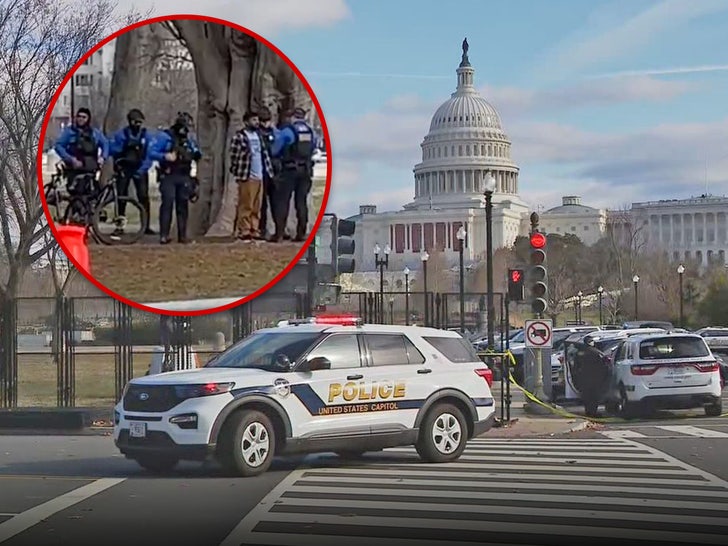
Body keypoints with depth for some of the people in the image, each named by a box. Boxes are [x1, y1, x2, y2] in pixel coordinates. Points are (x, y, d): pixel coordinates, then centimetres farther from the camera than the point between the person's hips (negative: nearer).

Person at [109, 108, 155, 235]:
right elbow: (112, 150, -4)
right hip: (124, 168, 0)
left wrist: (143, 169, -15)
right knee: (121, 196, -1)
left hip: (139, 169, 0)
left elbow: (149, 155, -3)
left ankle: (146, 226, -8)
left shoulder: (146, 136, 2)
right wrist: (124, 145, -20)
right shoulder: (121, 134, 2)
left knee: (143, 196, -11)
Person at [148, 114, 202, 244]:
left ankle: (182, 235, 10)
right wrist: (165, 156, -25)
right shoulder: (165, 137, -3)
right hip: (169, 176, -5)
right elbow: (152, 153, -7)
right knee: (167, 203, -12)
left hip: (184, 176, 5)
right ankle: (164, 235, -14)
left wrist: (197, 154, -6)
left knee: (183, 205, 6)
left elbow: (197, 155, 19)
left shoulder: (189, 138, 12)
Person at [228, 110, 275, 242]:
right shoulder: (239, 136, -7)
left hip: (259, 176, 7)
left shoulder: (258, 135, 17)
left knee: (257, 207, 8)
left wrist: (269, 170, 13)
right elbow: (234, 156, -10)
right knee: (246, 205, -5)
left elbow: (264, 153, 20)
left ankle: (254, 231, 12)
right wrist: (238, 174, -13)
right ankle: (244, 232, 0)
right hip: (247, 176, -7)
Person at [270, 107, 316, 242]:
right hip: (306, 170, 4)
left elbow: (275, 151, -2)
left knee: (283, 201, 0)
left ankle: (279, 233, -3)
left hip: (290, 170, -4)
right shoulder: (311, 132, 7)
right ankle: (301, 233, 6)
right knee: (302, 202, 8)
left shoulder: (287, 131, -7)